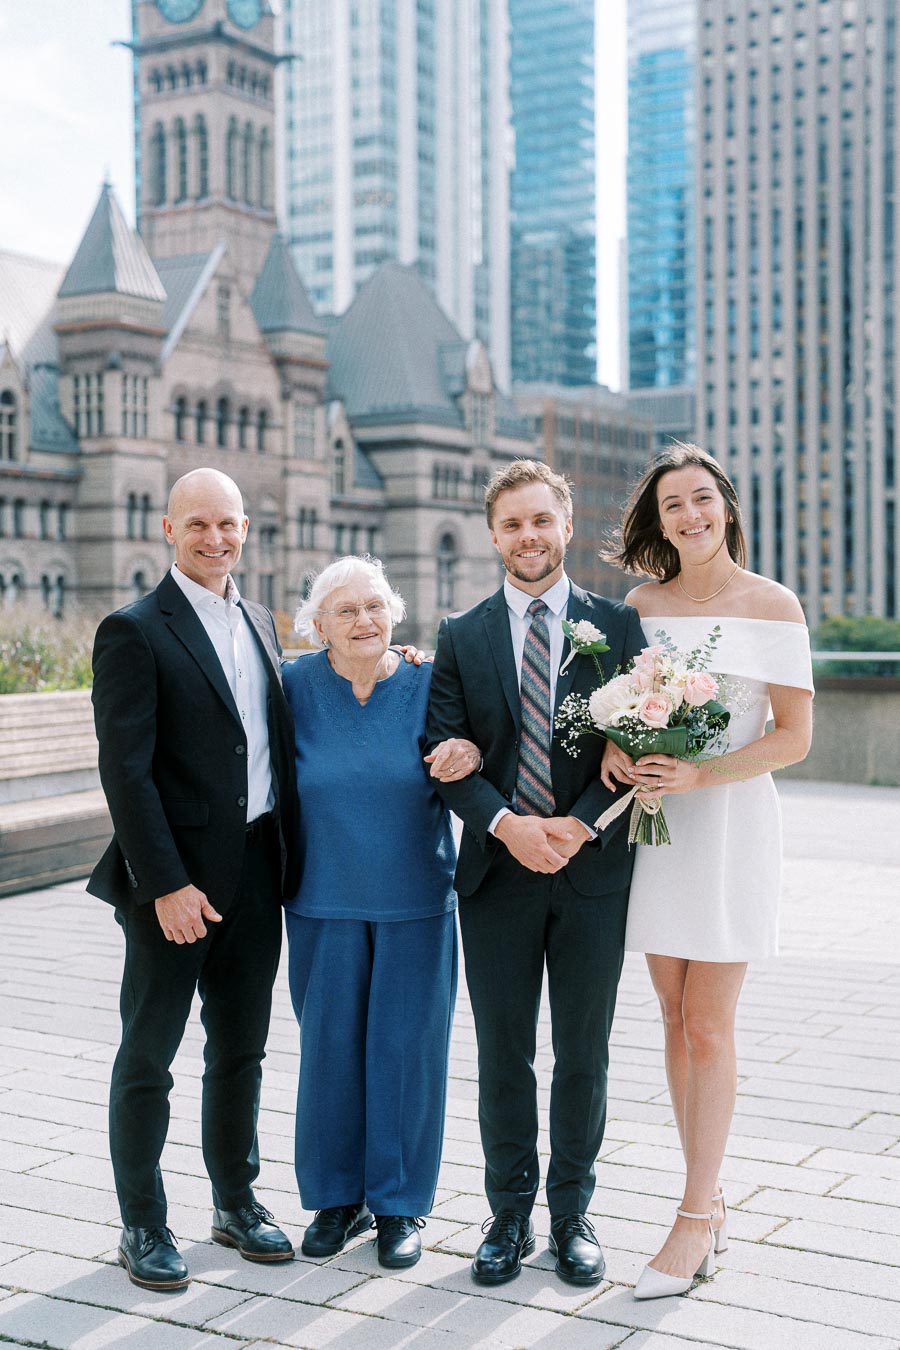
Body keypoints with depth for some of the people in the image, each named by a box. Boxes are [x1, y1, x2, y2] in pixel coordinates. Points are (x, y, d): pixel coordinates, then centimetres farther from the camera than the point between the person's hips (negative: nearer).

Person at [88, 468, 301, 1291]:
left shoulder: (260, 622, 11)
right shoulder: (135, 632, -10)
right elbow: (126, 770, -15)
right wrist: (166, 883, -18)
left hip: (256, 874, 6)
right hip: (176, 879, -6)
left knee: (241, 1050, 17)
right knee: (148, 1059, 7)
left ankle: (237, 1201, 32)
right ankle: (144, 1226, 20)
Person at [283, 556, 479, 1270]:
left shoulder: (426, 685, -2)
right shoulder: (297, 686, -2)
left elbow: (457, 777, 3)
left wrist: (470, 755, -20)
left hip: (416, 900, 0)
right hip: (324, 900, 1)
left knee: (405, 1046, 5)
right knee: (329, 1047, 8)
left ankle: (400, 1203, 21)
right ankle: (337, 1197, 26)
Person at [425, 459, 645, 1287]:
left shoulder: (617, 626, 2)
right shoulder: (462, 637, 5)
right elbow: (445, 754, -1)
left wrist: (578, 826, -15)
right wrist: (507, 825, -16)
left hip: (593, 872, 0)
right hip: (498, 873, 1)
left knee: (584, 1055, 9)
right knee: (503, 1055, 8)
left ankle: (572, 1215, 24)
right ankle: (510, 1216, 22)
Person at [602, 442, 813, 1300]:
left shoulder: (773, 605, -3)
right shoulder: (640, 604, 8)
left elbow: (794, 736, -6)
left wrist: (700, 774, -19)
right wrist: (613, 747, -10)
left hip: (730, 820, -4)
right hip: (654, 821, 4)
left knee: (708, 1027, -3)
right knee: (675, 1021, 8)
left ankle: (693, 1224, 5)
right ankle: (711, 1198, 21)